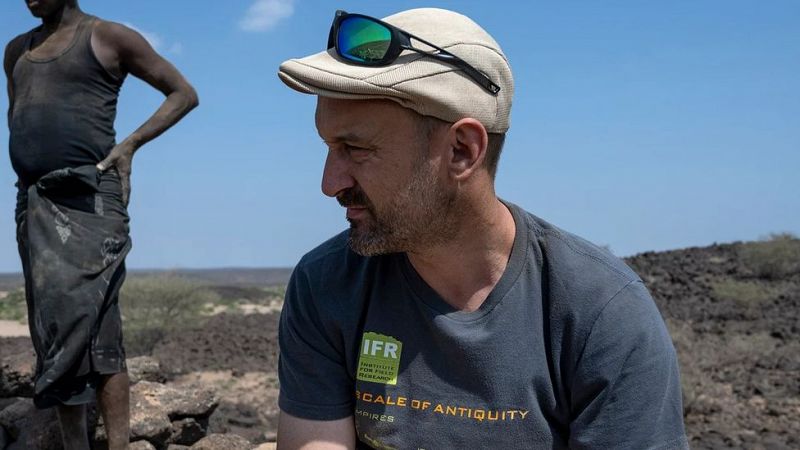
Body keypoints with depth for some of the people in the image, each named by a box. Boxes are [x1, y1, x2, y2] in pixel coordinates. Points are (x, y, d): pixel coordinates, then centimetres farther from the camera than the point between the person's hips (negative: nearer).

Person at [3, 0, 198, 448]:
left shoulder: (108, 36, 3)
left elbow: (184, 93, 4)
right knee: (52, 330, 4)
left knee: (91, 327, -13)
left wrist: (130, 144, -6)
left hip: (87, 199, -6)